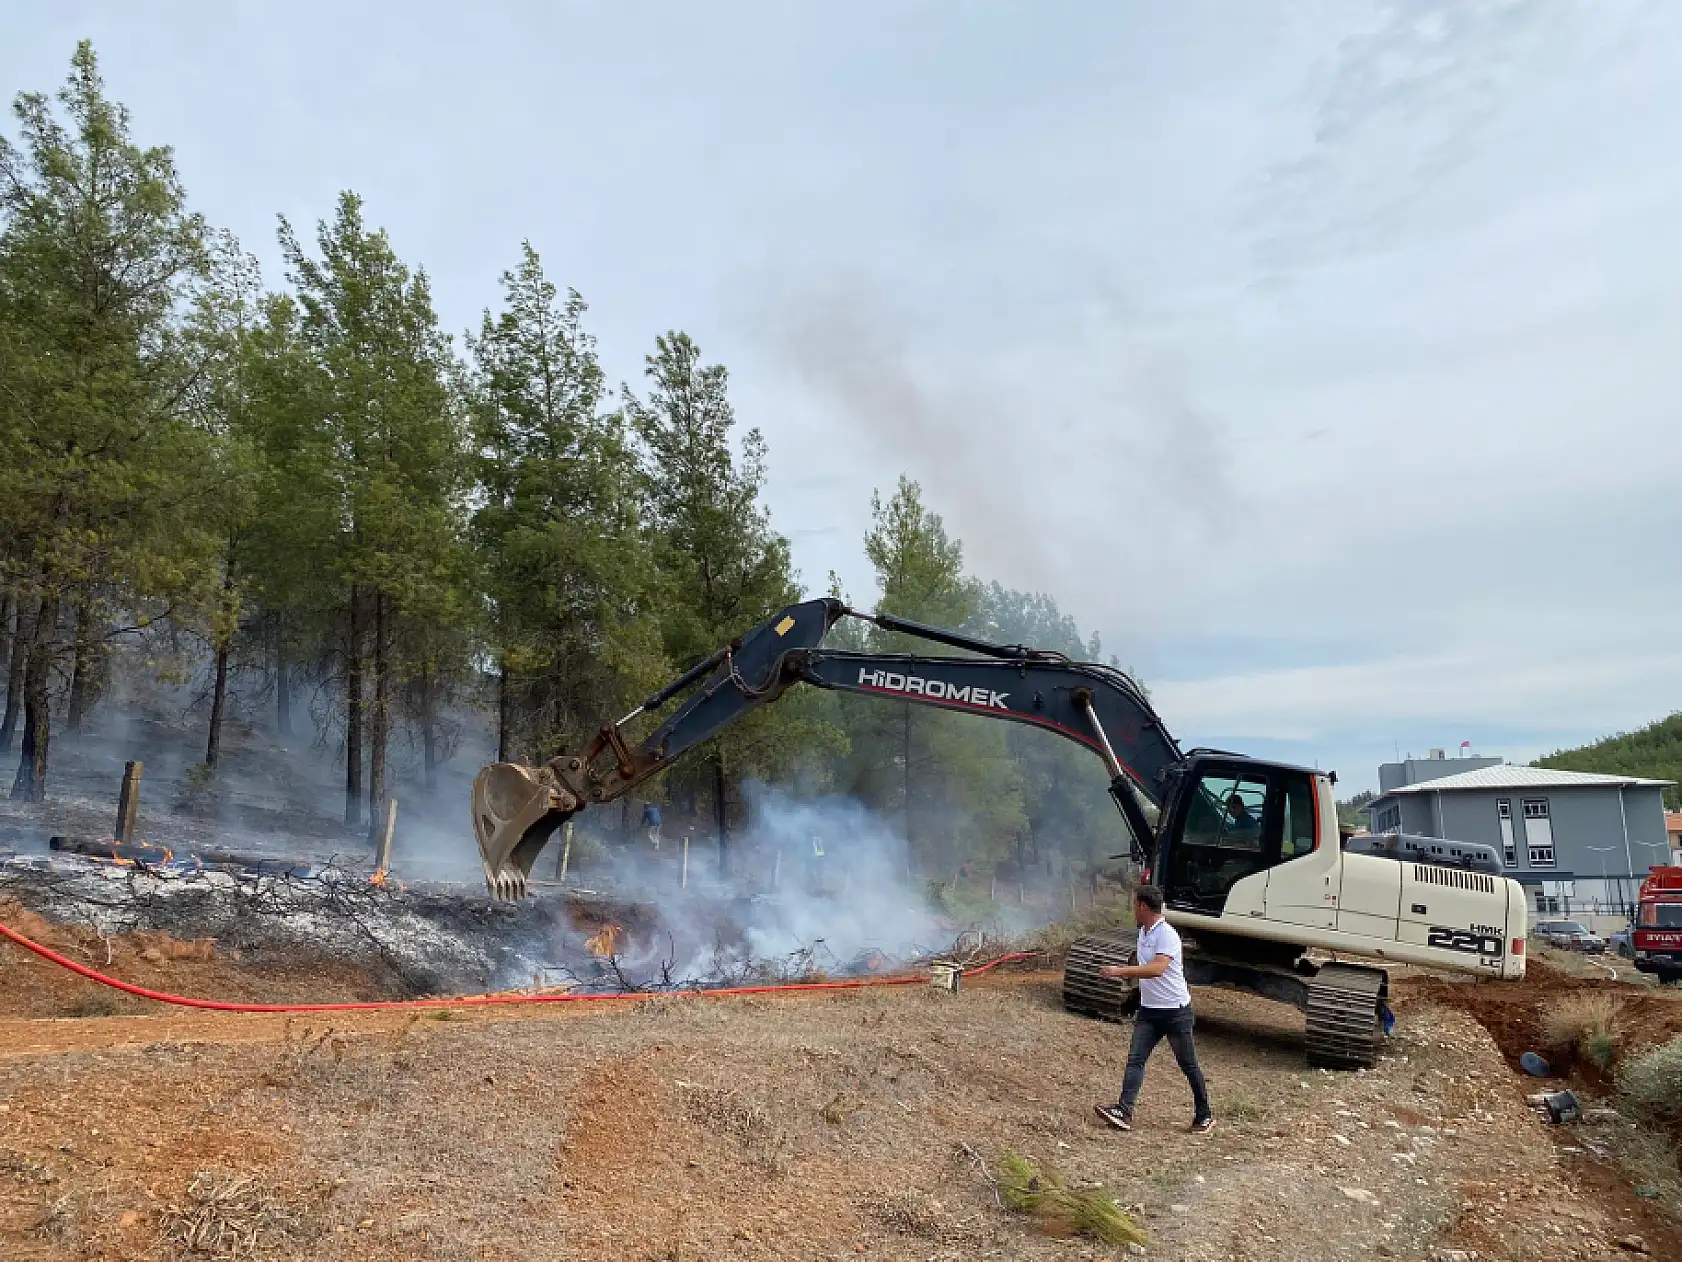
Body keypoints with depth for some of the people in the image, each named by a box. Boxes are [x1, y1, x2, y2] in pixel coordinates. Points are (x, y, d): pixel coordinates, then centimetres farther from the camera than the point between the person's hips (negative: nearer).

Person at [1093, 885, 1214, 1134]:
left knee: (1188, 1065, 5)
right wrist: (1124, 971, 14)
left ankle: (1204, 1116, 20)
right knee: (1135, 1059, -5)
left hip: (1175, 1011, -8)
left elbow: (1157, 968, -35)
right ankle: (1124, 1112, -13)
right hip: (1148, 1010, 8)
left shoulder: (1166, 935, -20)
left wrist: (1120, 971, -36)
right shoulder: (1143, 933, 9)